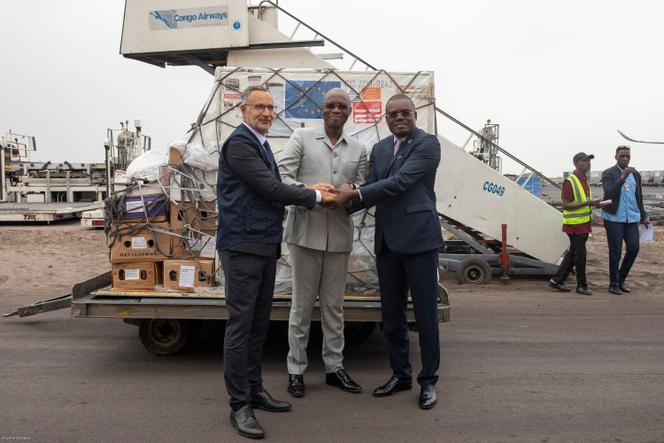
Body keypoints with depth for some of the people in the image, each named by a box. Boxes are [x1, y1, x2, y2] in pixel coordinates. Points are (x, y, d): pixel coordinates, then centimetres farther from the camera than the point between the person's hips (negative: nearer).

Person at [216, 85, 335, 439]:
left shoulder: (261, 144, 18)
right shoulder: (239, 143, -11)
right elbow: (269, 188, -18)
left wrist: (308, 189, 2)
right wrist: (315, 196, -8)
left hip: (265, 246, 10)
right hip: (242, 246, -9)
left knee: (259, 323, 15)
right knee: (240, 326, -3)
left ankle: (254, 390, 27)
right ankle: (239, 405, 7)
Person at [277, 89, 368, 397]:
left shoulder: (358, 149, 15)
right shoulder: (302, 138, 4)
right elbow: (282, 175, -6)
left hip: (339, 235, 3)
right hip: (306, 231, -3)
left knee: (334, 305, 12)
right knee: (302, 304, 4)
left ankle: (334, 367, 24)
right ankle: (296, 370, 17)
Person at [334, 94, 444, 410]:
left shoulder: (428, 144, -5)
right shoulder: (379, 149, 15)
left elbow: (400, 182, -16)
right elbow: (370, 190, 10)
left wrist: (355, 193, -17)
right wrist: (343, 203, -8)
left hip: (418, 239, -6)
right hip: (387, 242, 6)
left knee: (425, 314, 3)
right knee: (391, 314, 13)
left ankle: (428, 381, 18)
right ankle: (400, 374, 28)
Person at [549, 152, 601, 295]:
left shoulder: (585, 180, 13)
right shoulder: (570, 182, -15)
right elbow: (565, 205, -19)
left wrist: (593, 203, 11)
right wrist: (586, 203, -24)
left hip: (584, 223, 9)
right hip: (574, 224, -9)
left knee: (572, 253, 13)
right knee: (580, 254, -2)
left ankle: (557, 280, 21)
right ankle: (581, 285, 10)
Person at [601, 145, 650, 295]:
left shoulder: (636, 174, 12)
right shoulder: (608, 174, -3)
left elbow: (639, 197, 19)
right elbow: (609, 194, -18)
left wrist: (643, 216, 18)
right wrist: (622, 177, -27)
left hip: (632, 219, 5)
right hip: (614, 218, -5)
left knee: (634, 248, 0)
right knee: (615, 252, 0)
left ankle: (621, 279, 18)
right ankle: (614, 284, 11)